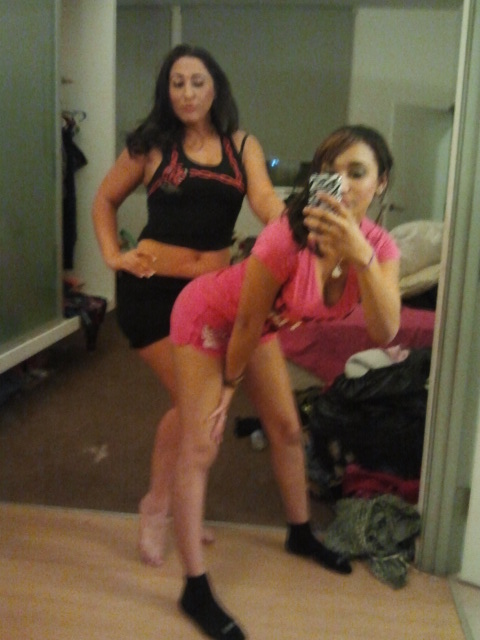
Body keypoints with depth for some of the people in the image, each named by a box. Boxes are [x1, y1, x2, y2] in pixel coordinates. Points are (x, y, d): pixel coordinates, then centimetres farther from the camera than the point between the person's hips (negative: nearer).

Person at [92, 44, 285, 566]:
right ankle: (155, 505, 17)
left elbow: (265, 201, -13)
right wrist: (113, 255, -3)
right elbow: (104, 200, 10)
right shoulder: (152, 144, 0)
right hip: (151, 287, -3)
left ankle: (178, 504, 34)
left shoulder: (242, 146, 4)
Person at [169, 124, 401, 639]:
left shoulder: (379, 247, -19)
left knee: (287, 428, 14)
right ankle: (195, 589, 5)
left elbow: (385, 334, -33)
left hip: (261, 323, 6)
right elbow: (247, 321, -23)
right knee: (200, 450, -7)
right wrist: (230, 383, -8)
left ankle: (300, 534, 39)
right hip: (208, 314, -6)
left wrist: (362, 256, -46)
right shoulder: (286, 239, -37)